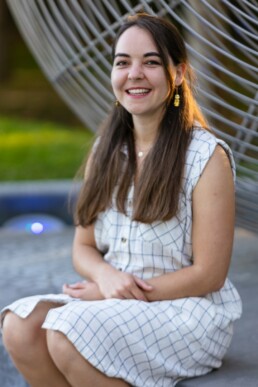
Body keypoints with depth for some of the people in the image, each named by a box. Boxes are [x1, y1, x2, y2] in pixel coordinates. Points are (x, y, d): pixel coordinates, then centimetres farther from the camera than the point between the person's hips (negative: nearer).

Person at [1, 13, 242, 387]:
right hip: (111, 303, 6)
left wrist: (120, 292, -15)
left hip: (192, 312, -5)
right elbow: (83, 248, 10)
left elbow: (208, 275, -12)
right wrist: (106, 276, -14)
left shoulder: (207, 156, -11)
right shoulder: (106, 150, 7)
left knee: (67, 335, -29)